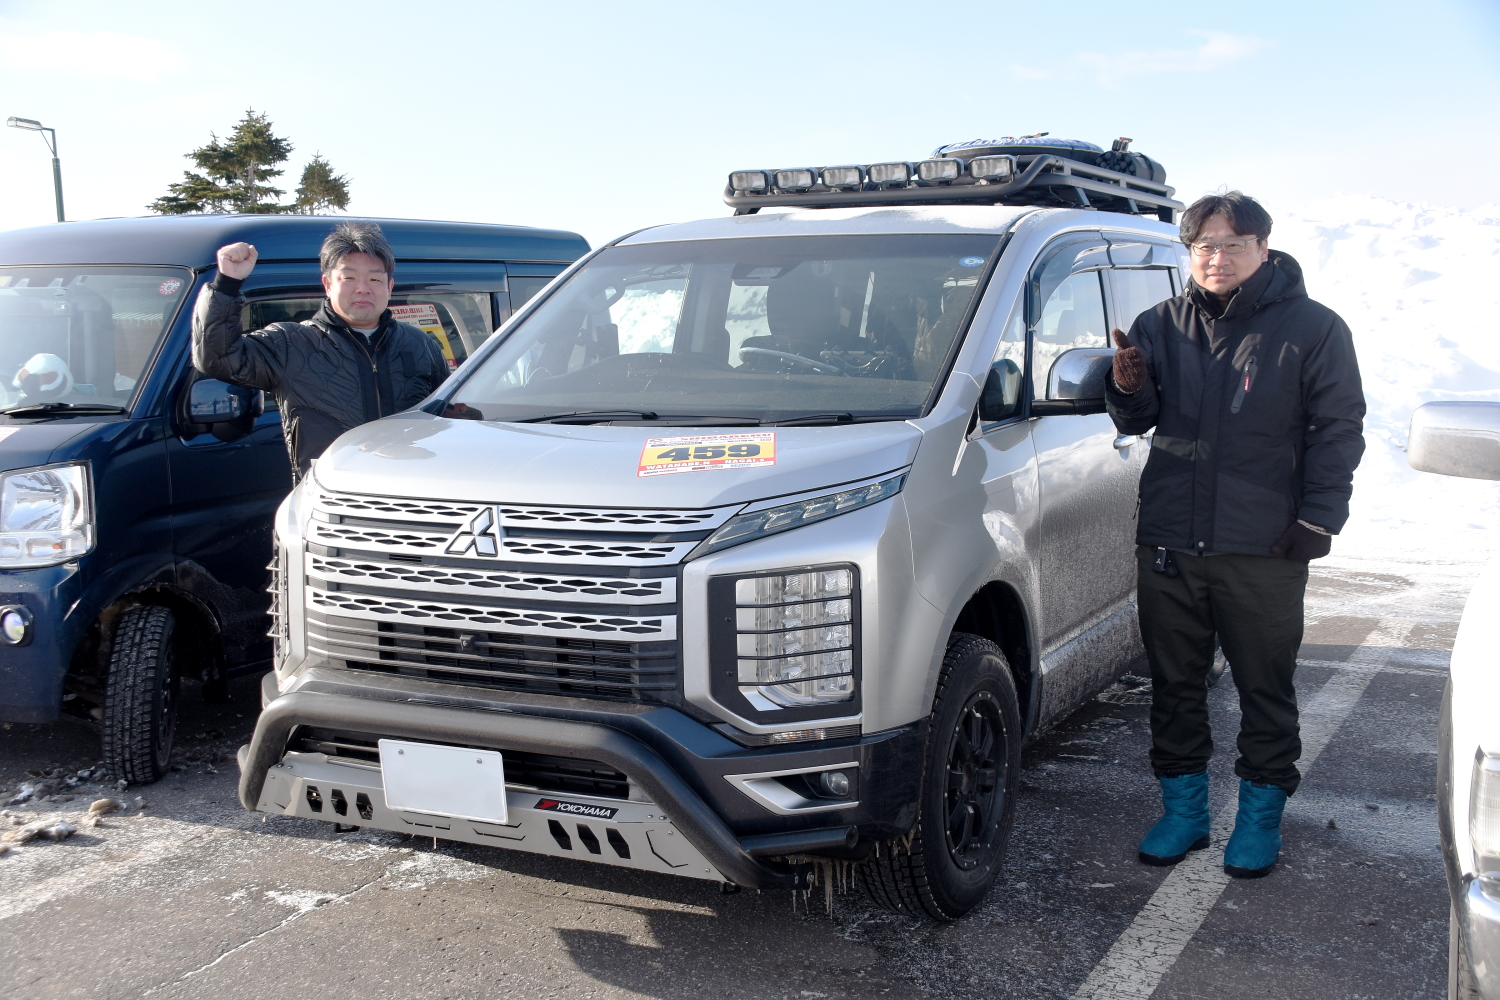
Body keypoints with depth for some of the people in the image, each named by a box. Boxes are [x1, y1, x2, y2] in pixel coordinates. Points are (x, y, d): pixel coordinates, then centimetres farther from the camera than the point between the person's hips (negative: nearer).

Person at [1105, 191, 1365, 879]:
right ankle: (1183, 810, 25)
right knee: (1174, 686, 11)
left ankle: (1261, 815, 22)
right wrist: (1128, 390, -12)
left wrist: (1317, 520, -7)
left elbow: (1339, 430, 1)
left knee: (1266, 690, 7)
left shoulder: (1312, 328, 0)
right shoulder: (1163, 325, 8)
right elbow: (1136, 424, 11)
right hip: (1168, 542, 3)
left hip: (1263, 550, -3)